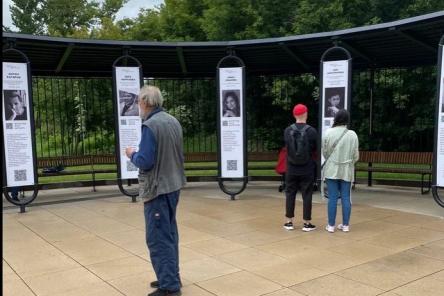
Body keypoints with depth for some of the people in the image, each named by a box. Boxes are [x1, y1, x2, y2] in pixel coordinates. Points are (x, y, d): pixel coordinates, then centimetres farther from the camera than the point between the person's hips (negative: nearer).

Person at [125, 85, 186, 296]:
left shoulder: (150, 125, -18)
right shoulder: (173, 121, 7)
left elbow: (145, 162, -21)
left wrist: (132, 155, -1)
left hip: (158, 189, -9)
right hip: (173, 185, 9)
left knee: (158, 239, -2)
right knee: (169, 234, 18)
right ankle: (171, 277, 28)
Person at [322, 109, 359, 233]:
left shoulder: (328, 133, -8)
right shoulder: (352, 134, -5)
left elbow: (324, 152, 0)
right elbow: (356, 155, 1)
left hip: (332, 169, -1)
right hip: (347, 170, 1)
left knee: (332, 198, 2)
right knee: (346, 197, 8)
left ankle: (331, 225, 7)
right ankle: (345, 225, 14)